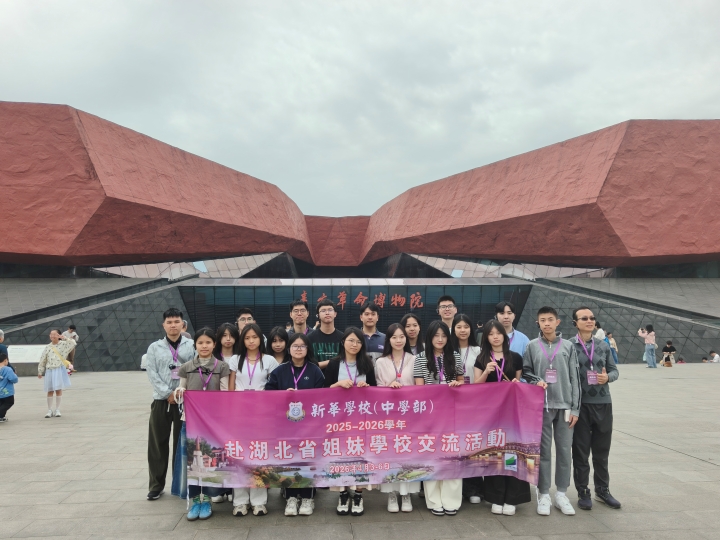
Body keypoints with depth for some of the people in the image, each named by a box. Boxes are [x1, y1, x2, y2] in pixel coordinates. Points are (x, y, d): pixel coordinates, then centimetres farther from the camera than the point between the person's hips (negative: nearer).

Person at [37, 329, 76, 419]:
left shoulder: (63, 345, -1)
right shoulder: (47, 347, 4)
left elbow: (73, 343, -16)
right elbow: (42, 360, 8)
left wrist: (64, 338, -18)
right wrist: (40, 372, 10)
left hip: (60, 370, -2)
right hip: (49, 370, 2)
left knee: (59, 390, 3)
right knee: (50, 391, 7)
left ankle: (57, 410, 13)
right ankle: (49, 410, 15)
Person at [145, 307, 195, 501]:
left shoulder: (191, 345, 2)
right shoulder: (155, 347, 6)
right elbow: (152, 373, -3)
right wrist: (168, 393, -11)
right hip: (162, 400, 1)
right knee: (158, 444, 5)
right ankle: (156, 485, 17)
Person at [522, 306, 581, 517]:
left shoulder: (568, 346, 3)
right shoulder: (532, 346, 2)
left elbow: (574, 378, 3)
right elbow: (525, 371, 8)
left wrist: (575, 408, 0)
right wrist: (536, 381, -13)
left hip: (565, 405, 1)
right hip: (541, 405, -1)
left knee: (564, 450, 7)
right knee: (544, 450, 4)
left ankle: (562, 494, 20)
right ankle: (544, 494, 14)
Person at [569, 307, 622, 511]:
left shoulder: (603, 345, 6)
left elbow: (614, 370, 10)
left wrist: (608, 377, -12)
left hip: (603, 403, 4)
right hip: (580, 404, -4)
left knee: (602, 450, 15)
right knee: (580, 451, 7)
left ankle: (602, 489, 30)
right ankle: (583, 492, 20)